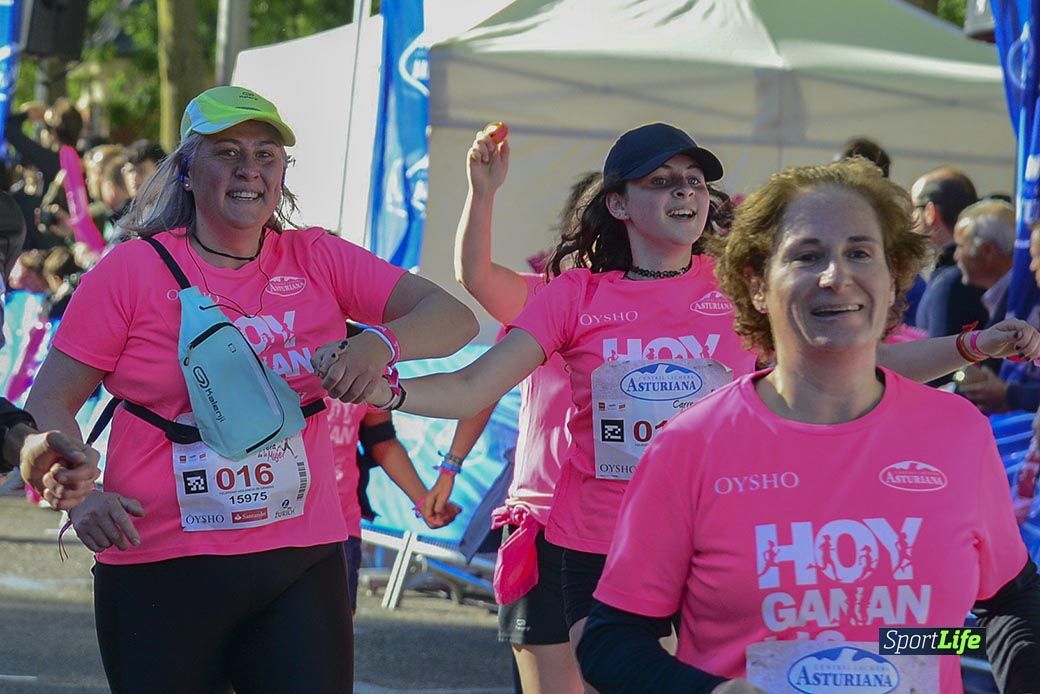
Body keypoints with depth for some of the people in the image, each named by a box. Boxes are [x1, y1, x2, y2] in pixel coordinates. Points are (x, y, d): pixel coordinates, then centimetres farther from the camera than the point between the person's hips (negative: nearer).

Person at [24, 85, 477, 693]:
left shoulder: (317, 261, 5)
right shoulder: (131, 271, 0)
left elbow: (455, 319, -1)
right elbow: (50, 403, 1)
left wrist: (381, 343, -22)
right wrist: (80, 494, -17)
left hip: (300, 565, 2)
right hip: (161, 569, -1)